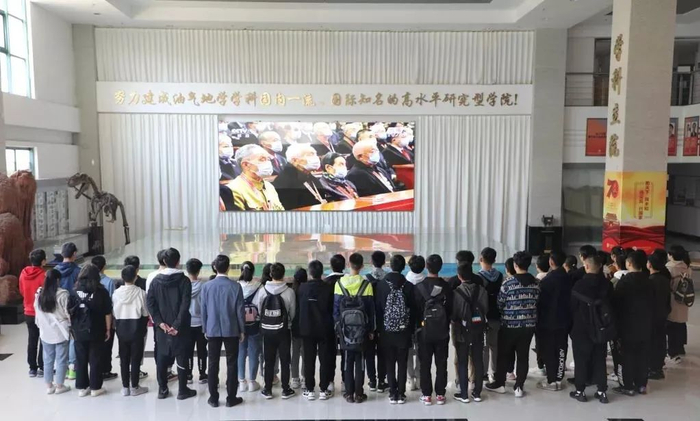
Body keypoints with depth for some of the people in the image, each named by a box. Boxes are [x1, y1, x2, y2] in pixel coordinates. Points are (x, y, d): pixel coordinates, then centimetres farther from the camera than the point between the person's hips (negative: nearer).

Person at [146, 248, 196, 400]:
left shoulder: (156, 280, 2)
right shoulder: (184, 280, -8)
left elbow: (150, 302, -3)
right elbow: (185, 305, -16)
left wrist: (159, 322, -5)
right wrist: (177, 324, -14)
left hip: (162, 326, 3)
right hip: (180, 327, -3)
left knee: (161, 357, 13)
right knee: (181, 357, 5)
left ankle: (162, 389, 19)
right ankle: (182, 390, 10)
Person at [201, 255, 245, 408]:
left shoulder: (206, 286, -4)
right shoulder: (236, 286, -9)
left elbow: (203, 310, 1)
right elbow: (240, 310, -6)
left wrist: (205, 329, 12)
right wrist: (242, 330, 4)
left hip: (213, 330, 2)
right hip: (231, 330, -2)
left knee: (213, 364, 9)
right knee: (232, 364, 6)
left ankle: (213, 398, 15)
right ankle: (231, 398, 11)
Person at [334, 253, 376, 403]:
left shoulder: (339, 283, -4)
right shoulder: (366, 284, -9)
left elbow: (335, 308, -1)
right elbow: (371, 309, -4)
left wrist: (338, 327, 9)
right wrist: (371, 329, 5)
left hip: (345, 328, 1)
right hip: (361, 329, -1)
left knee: (348, 360, 9)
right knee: (360, 361, 6)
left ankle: (349, 394, 14)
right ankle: (359, 394, 11)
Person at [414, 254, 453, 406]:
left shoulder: (420, 287, -10)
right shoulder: (446, 286, -4)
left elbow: (416, 309, -6)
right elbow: (451, 309, 1)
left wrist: (418, 326, 7)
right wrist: (447, 326, 14)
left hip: (425, 330, -1)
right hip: (442, 331, 2)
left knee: (425, 364, 6)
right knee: (441, 364, 9)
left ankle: (426, 395, 9)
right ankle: (440, 394, 13)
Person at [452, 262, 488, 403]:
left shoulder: (457, 292, -16)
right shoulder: (481, 290, -7)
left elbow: (453, 314, -10)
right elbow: (486, 309, 0)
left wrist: (455, 321, 11)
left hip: (463, 331, -3)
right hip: (478, 329, 3)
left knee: (462, 362, 7)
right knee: (478, 361, 12)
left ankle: (464, 394, 11)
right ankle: (477, 393, 19)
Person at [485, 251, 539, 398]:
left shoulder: (508, 283, -14)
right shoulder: (536, 283, -2)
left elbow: (499, 304, -7)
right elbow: (537, 303, 6)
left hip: (509, 325, -3)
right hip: (529, 325, 3)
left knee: (504, 355, 11)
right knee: (523, 356, 9)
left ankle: (499, 384, 22)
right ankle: (519, 387, 14)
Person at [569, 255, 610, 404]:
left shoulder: (579, 285, -14)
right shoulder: (606, 284, -1)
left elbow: (573, 307, -7)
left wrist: (572, 327, 4)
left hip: (581, 328, -4)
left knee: (581, 360, 4)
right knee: (600, 360, 11)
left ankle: (580, 391, 9)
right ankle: (602, 391, 14)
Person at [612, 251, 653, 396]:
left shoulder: (625, 280, -14)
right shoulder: (648, 280, 2)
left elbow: (616, 302, -12)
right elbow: (652, 302, 9)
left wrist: (617, 320, 0)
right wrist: (648, 318, 16)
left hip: (629, 324, -5)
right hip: (645, 323, 5)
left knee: (628, 355, 1)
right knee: (643, 355, 11)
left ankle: (628, 386, 5)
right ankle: (641, 385, 18)